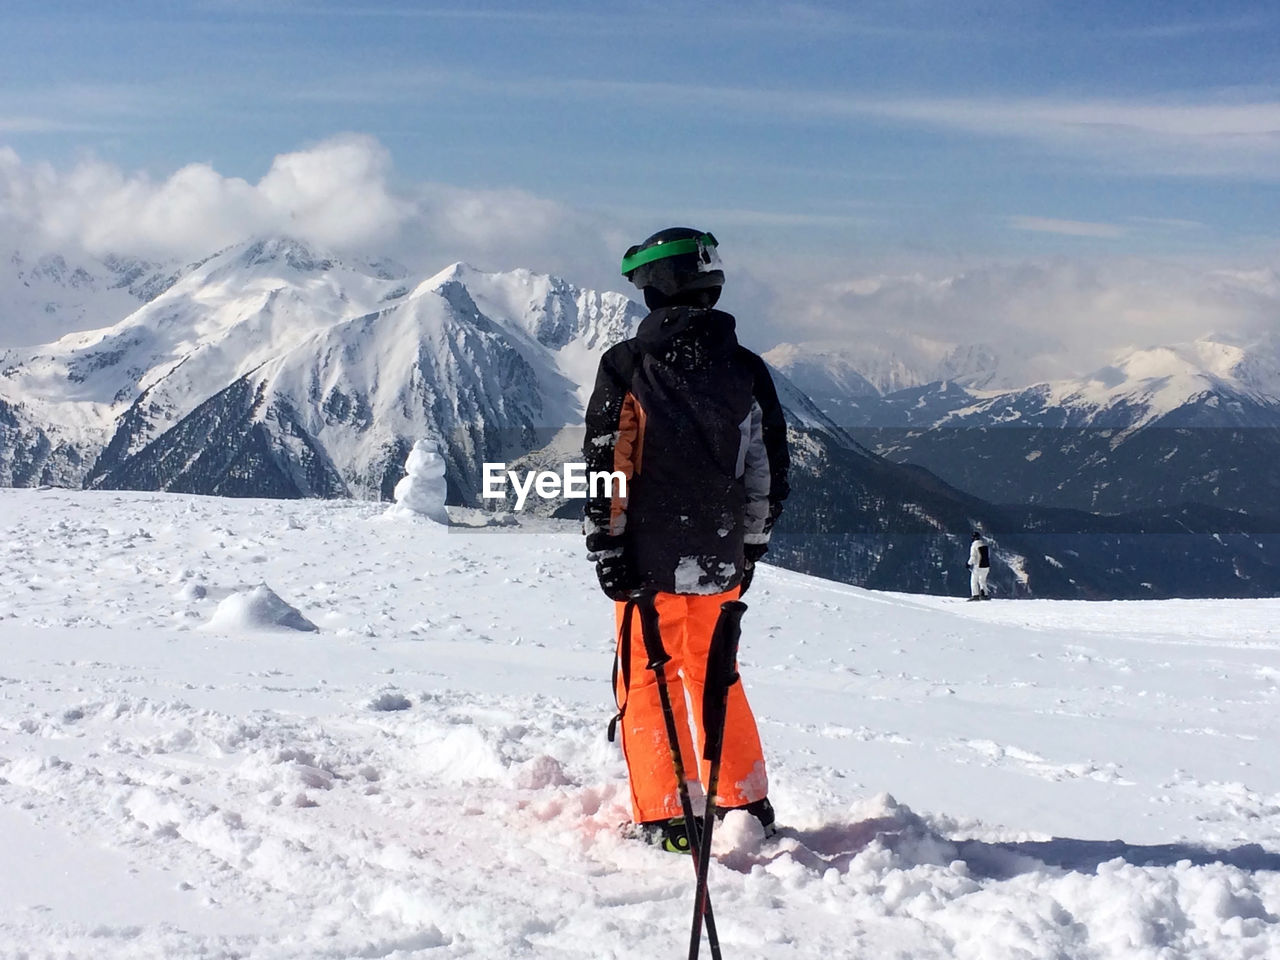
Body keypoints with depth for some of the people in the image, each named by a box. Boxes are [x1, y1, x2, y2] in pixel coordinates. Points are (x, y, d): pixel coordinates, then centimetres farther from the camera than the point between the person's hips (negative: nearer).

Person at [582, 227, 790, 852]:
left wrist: (606, 549, -4)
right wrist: (750, 548, 18)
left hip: (652, 561, -4)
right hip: (723, 561, 4)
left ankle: (667, 819, 6)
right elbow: (769, 472, 9)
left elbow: (604, 469, -10)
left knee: (648, 683, 6)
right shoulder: (748, 371, 3)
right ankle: (746, 806, 23)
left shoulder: (626, 366, -9)